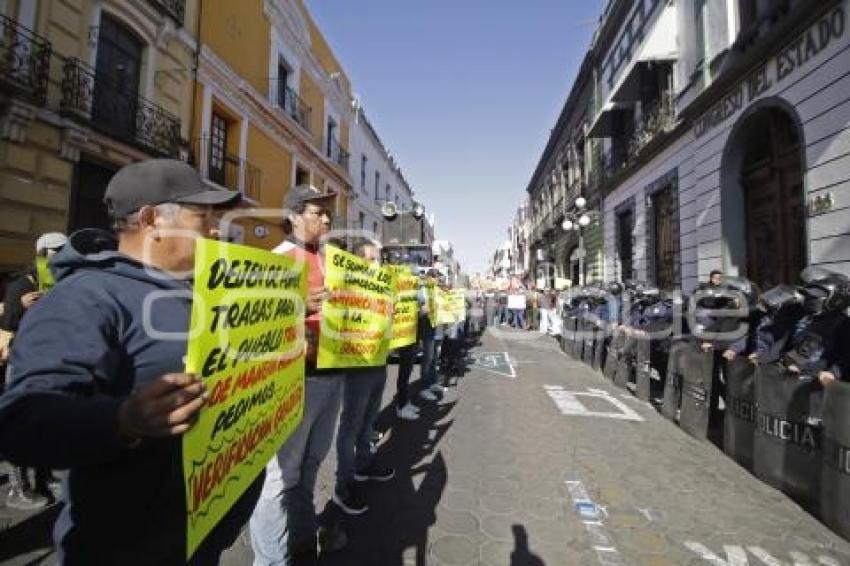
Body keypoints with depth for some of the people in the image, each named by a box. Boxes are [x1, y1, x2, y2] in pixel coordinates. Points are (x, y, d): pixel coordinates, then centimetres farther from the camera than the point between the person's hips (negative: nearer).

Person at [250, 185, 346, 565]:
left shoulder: (330, 259, 13)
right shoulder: (279, 258, -9)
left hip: (332, 371, 8)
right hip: (298, 376, -7)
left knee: (311, 462, 22)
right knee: (283, 471, 5)